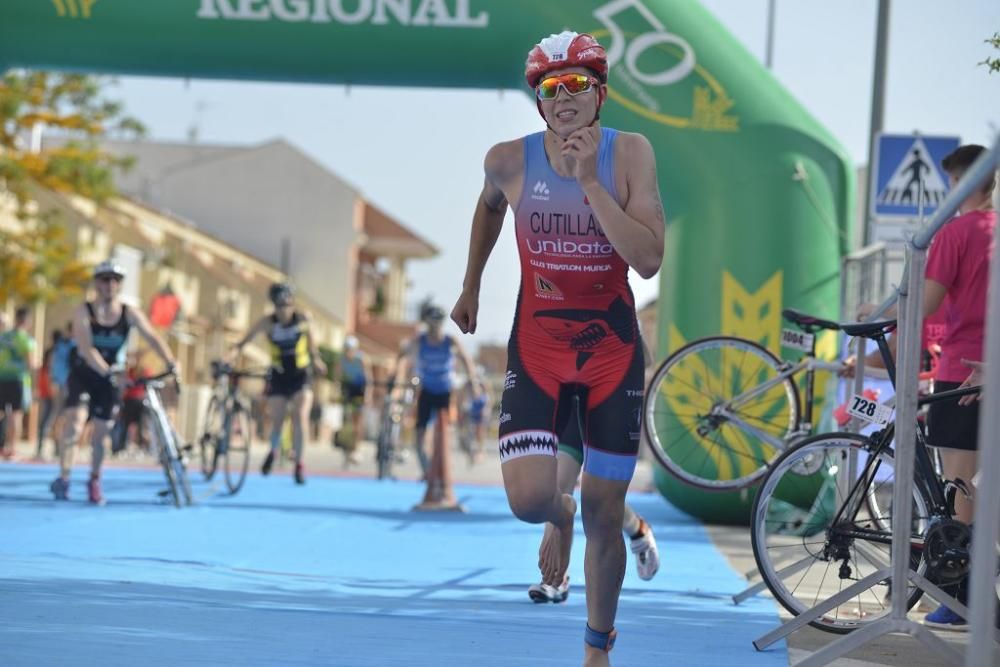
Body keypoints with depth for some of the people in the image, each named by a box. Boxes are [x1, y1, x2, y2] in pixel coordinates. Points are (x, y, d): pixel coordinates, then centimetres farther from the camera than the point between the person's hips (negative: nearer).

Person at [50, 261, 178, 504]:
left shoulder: (130, 314, -7)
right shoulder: (83, 311, -13)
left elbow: (152, 338, -19)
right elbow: (86, 348, -26)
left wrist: (170, 363, -36)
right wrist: (106, 370, -41)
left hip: (109, 380, 2)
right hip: (82, 376, -2)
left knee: (101, 434, 6)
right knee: (75, 423, -23)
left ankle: (95, 481, 25)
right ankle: (64, 478, -19)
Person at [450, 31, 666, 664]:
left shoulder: (629, 153, -11)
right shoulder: (509, 160, -7)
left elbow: (649, 260, -22)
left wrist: (590, 183, -27)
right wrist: (471, 284, 23)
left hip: (612, 350, -1)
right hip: (537, 345, 1)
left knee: (603, 514, 3)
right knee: (528, 500, -15)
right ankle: (560, 515, 25)